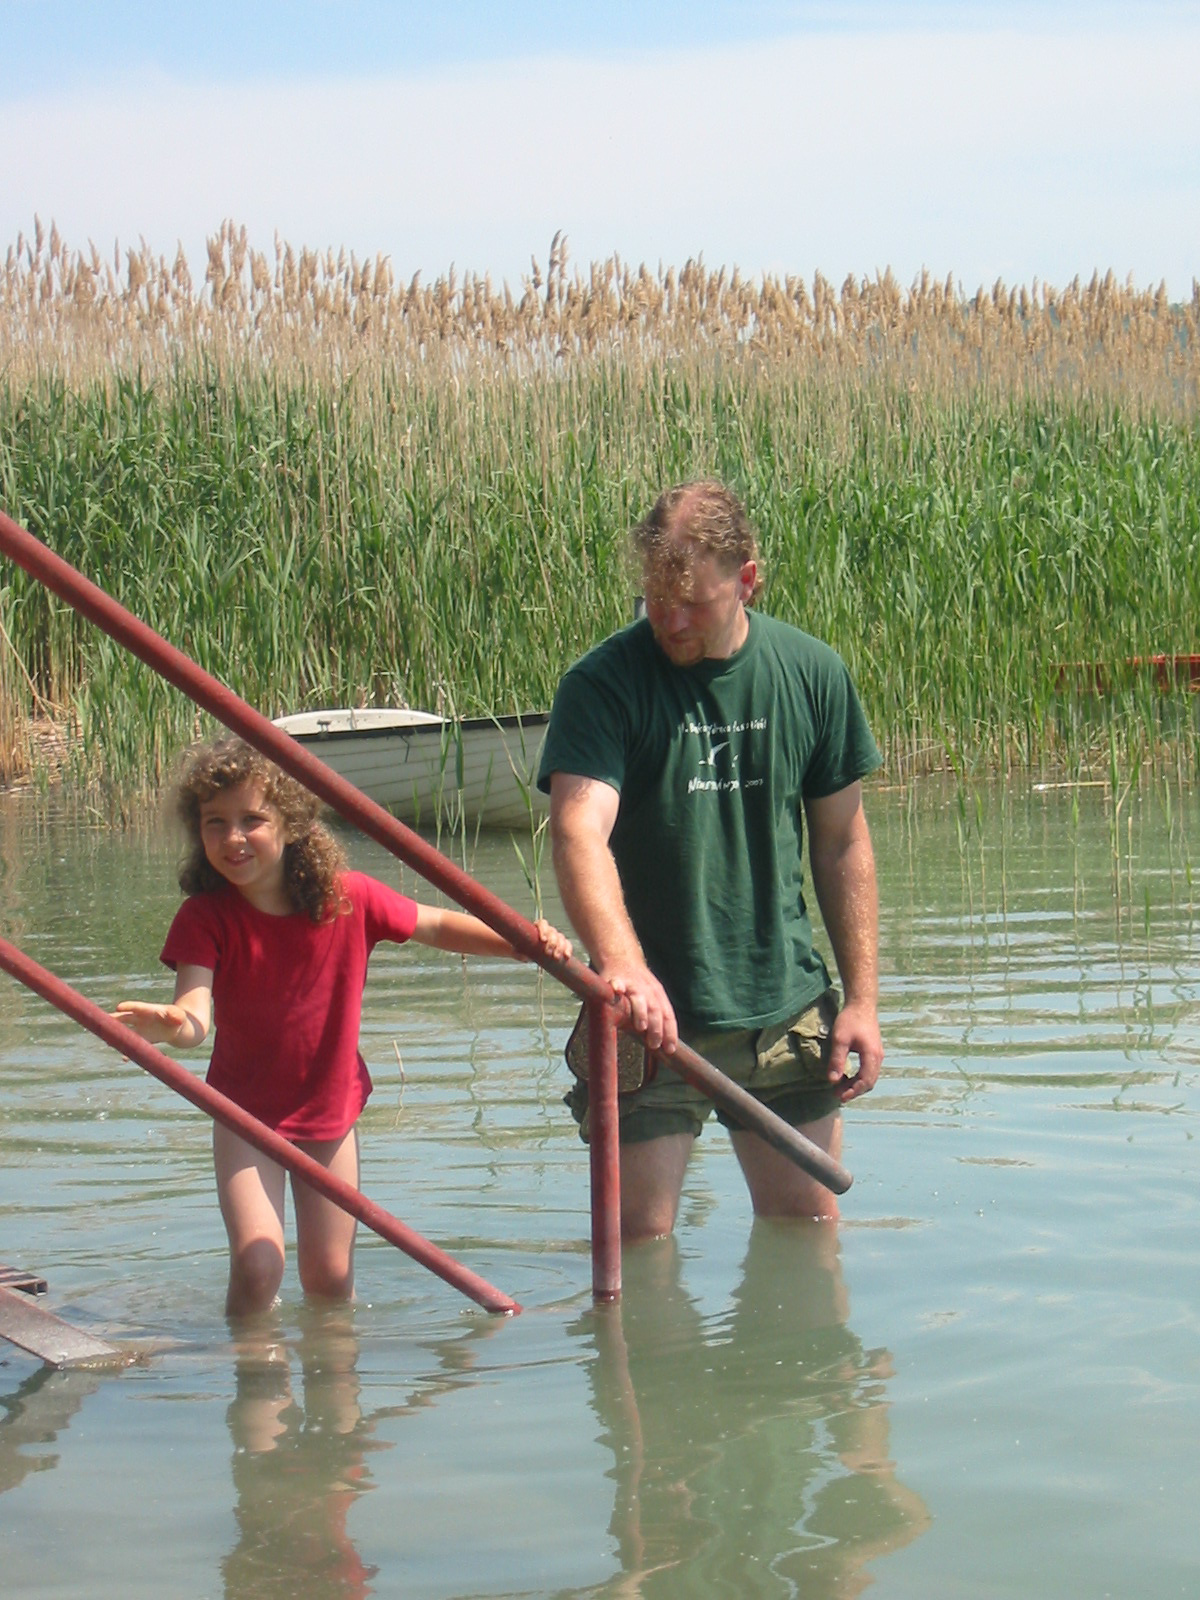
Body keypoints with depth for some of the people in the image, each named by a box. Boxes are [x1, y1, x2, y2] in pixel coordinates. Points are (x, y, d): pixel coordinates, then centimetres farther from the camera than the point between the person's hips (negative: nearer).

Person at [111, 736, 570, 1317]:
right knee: (257, 1265, -15)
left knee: (330, 1280, 8)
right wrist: (170, 1025, -56)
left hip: (331, 1111, 2)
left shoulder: (348, 898, -13)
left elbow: (437, 925, 1)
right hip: (247, 1115, -2)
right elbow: (195, 1013, -30)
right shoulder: (206, 918, -18)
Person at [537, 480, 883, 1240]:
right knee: (638, 1240, -2)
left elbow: (842, 840, 9)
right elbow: (579, 831, -26)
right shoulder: (603, 684, -12)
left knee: (809, 1230, 11)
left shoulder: (813, 674, 1)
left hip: (788, 1007, 3)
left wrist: (862, 998, 5)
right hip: (654, 1012, -3)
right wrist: (622, 965, -43)